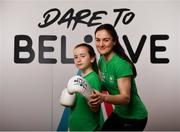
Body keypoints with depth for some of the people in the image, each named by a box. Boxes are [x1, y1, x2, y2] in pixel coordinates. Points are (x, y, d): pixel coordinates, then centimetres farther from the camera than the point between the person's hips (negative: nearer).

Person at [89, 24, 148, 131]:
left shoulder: (121, 64, -27)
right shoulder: (101, 60, -4)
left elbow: (125, 97, -30)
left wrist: (104, 98, -47)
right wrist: (96, 97, -16)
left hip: (134, 117, -6)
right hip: (118, 113, 7)